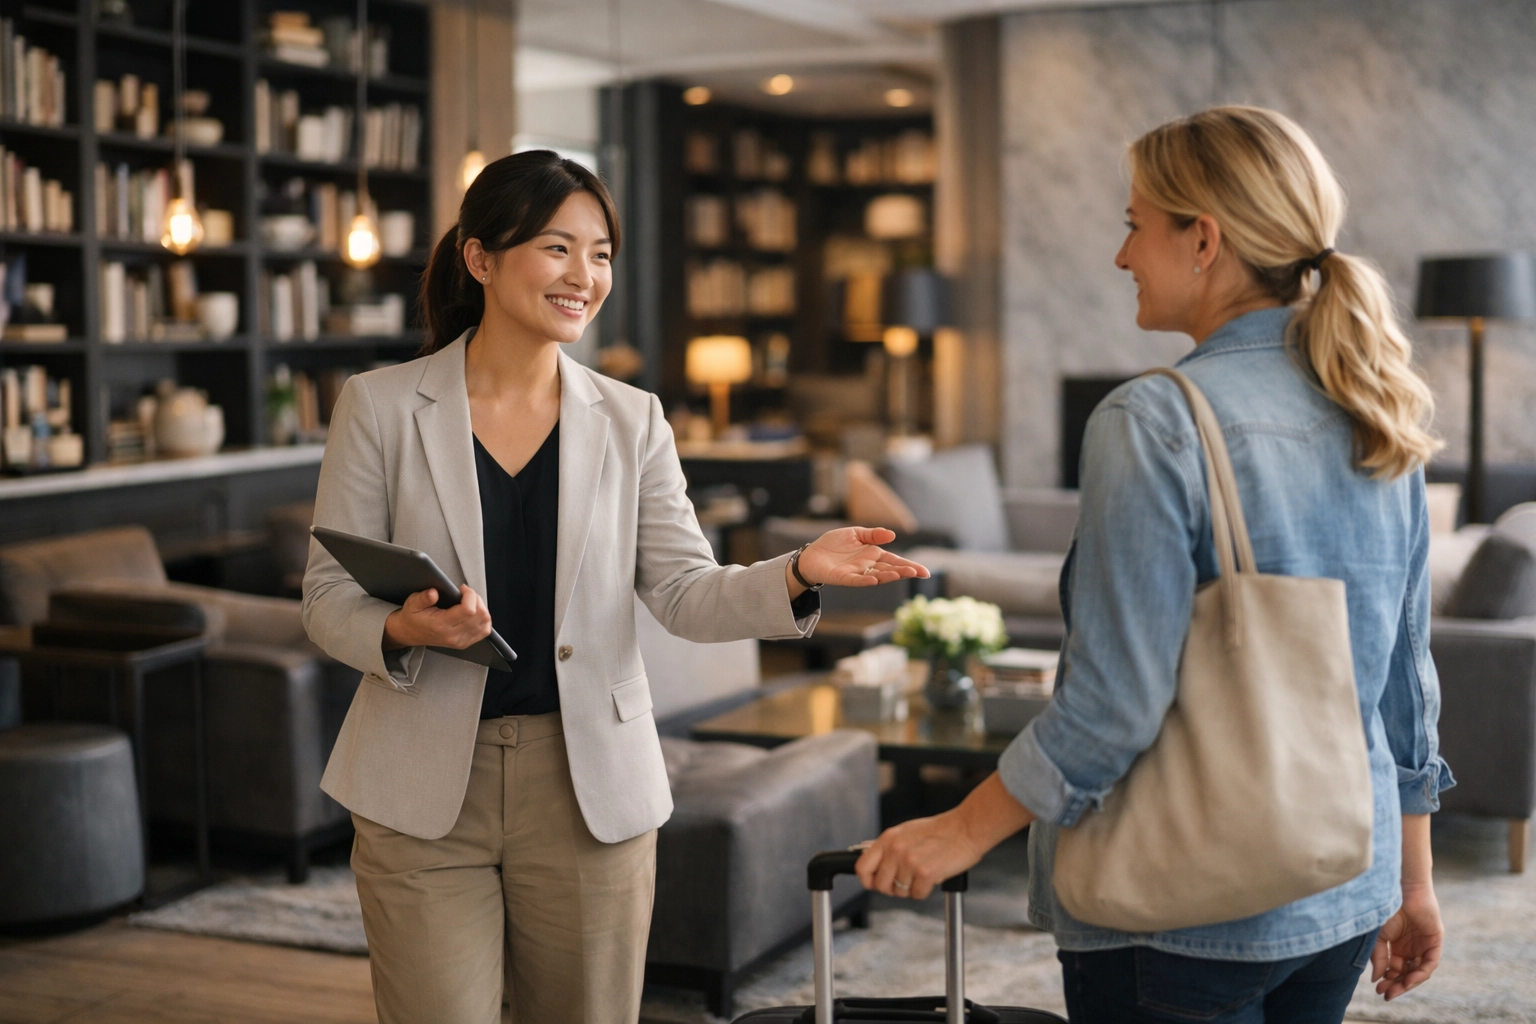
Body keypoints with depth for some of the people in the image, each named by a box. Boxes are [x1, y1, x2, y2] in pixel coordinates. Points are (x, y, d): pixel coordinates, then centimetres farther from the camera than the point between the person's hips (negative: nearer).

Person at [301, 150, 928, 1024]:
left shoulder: (631, 421, 4)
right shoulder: (381, 406, -2)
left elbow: (687, 594, -2)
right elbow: (328, 595, -1)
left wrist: (798, 575, -21)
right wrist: (401, 633, -22)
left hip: (588, 789, 2)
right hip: (425, 791, -2)